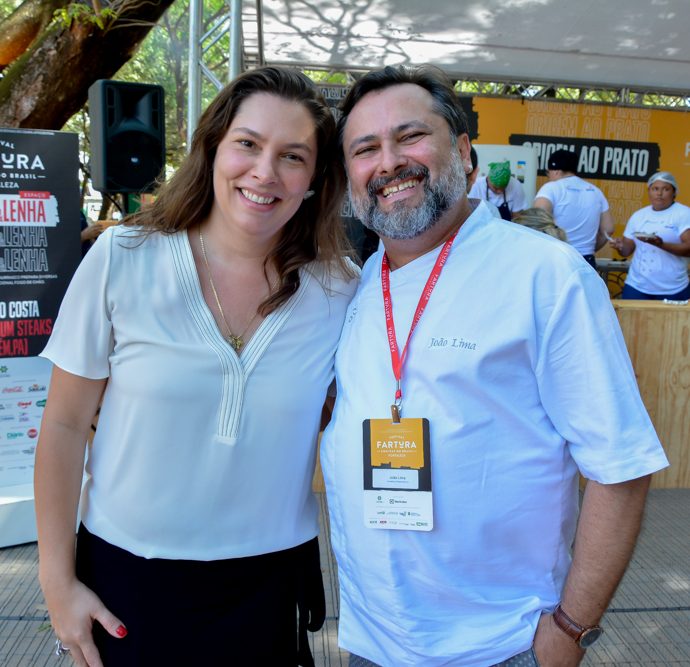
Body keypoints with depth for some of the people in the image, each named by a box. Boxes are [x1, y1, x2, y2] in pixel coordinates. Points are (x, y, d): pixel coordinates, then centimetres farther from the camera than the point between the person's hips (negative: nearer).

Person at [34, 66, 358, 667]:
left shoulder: (340, 292, -8)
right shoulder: (123, 259, -12)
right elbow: (65, 424, -5)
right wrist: (58, 581, -3)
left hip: (271, 579, 1)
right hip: (127, 576, 0)